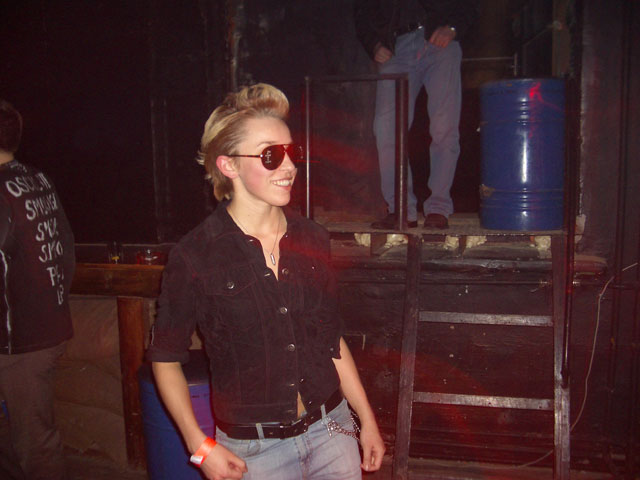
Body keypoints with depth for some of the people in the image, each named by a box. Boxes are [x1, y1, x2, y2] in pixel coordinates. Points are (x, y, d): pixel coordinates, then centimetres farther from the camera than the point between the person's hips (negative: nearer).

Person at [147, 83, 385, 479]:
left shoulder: (313, 239, -1)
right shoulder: (195, 257, -14)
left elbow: (332, 340, 7)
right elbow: (165, 358, -4)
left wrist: (368, 420, 9)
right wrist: (200, 446, -8)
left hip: (331, 429, 4)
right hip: (255, 448, -3)